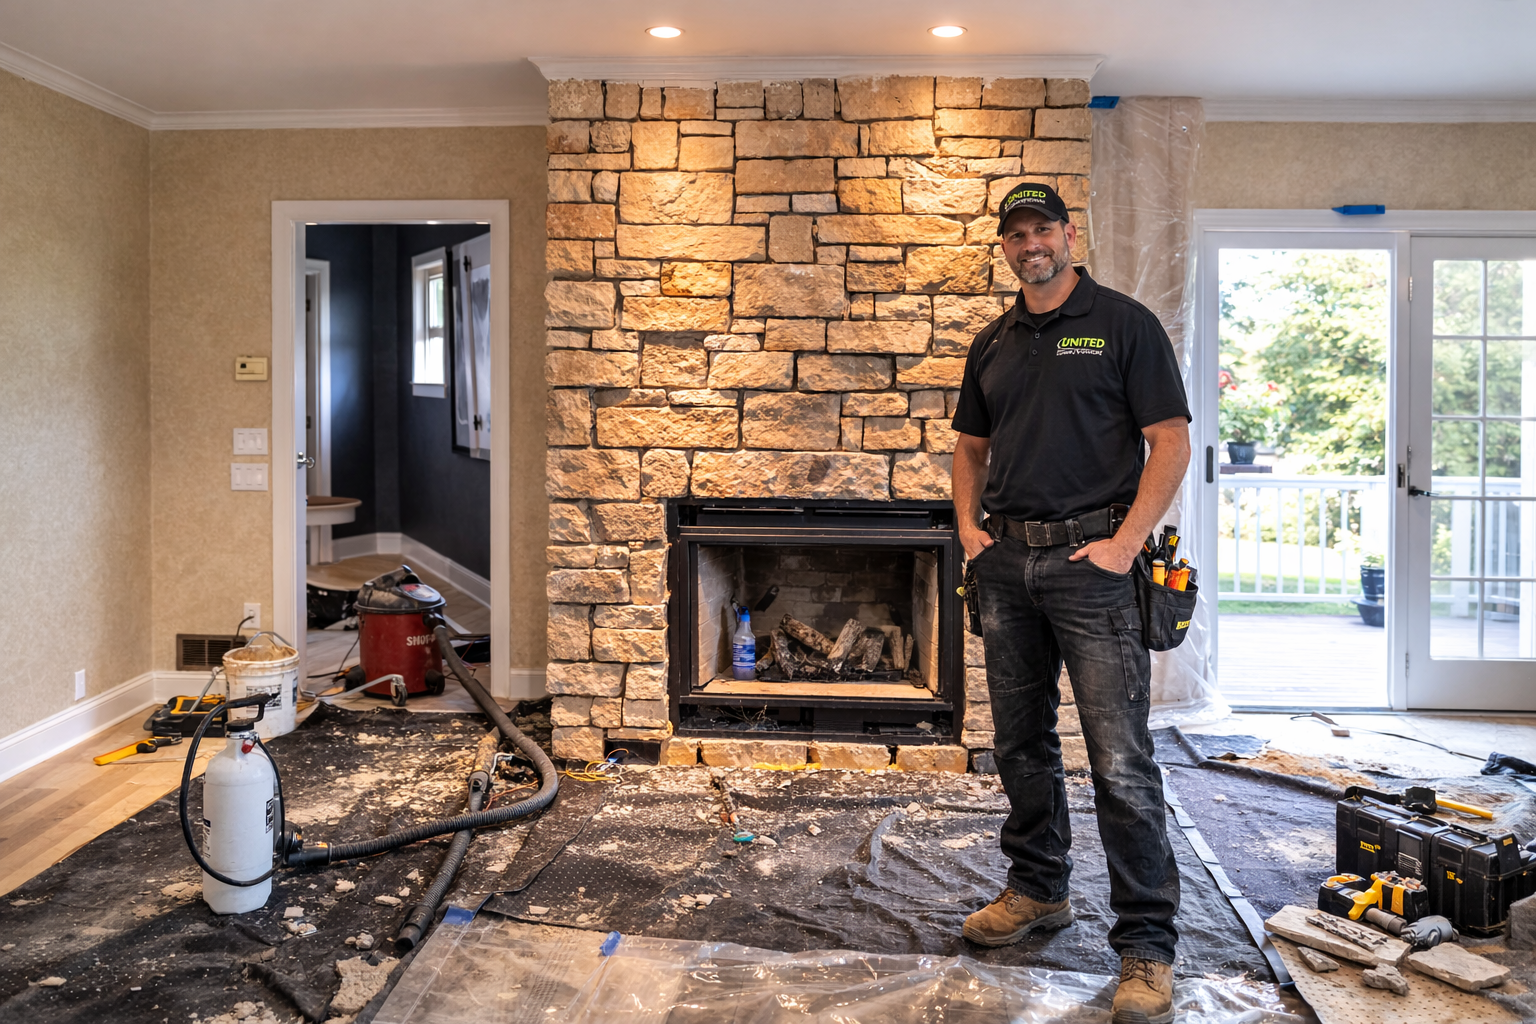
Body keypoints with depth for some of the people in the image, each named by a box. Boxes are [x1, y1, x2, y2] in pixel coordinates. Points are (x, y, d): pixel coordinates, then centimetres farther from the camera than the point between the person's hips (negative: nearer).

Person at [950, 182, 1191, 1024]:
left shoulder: (1123, 323, -1)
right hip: (1006, 562, 6)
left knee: (1120, 758, -7)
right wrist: (969, 529, 7)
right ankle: (1038, 888, 31)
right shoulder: (993, 343, 15)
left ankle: (1146, 945, 3)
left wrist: (1125, 542, -14)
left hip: (1090, 558, -6)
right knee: (1021, 741, 15)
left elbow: (1171, 440, -6)